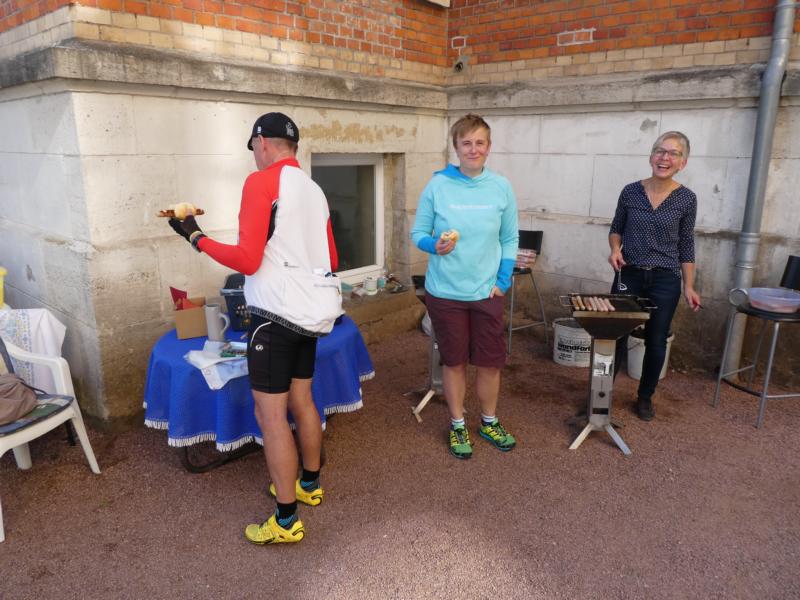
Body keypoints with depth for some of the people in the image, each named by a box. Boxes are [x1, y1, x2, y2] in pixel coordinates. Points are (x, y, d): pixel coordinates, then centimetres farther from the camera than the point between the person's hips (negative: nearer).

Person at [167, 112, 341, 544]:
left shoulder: (261, 182, -10)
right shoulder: (315, 190, 12)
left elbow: (248, 260, -15)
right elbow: (332, 260, 19)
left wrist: (196, 237, -3)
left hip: (277, 312, -8)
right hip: (312, 310, 8)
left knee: (270, 414, 1)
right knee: (301, 401, 20)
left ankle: (287, 521, 10)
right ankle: (310, 484, 37)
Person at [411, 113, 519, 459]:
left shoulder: (501, 187, 0)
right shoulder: (438, 185, -6)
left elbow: (510, 239, 6)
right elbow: (418, 233, 0)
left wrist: (503, 281, -2)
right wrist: (434, 245, -21)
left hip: (487, 292, 2)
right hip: (445, 291, -1)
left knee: (490, 361, 11)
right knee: (454, 361, 11)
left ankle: (489, 422, 35)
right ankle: (457, 425, 31)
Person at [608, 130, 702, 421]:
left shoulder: (686, 198, -4)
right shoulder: (631, 191, -3)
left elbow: (686, 246, 2)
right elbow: (616, 229, 9)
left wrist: (689, 287, -1)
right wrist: (615, 249, -12)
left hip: (665, 281, 0)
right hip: (628, 276, 0)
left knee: (656, 342, 10)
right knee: (616, 335, 4)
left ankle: (645, 397, 30)